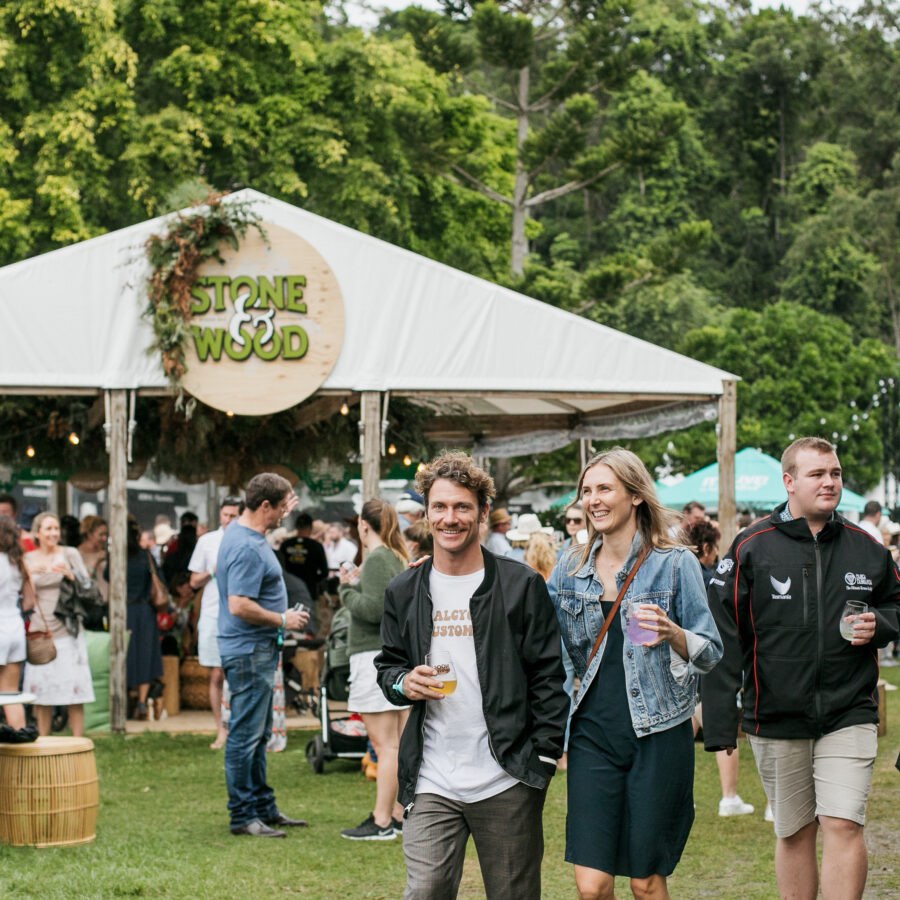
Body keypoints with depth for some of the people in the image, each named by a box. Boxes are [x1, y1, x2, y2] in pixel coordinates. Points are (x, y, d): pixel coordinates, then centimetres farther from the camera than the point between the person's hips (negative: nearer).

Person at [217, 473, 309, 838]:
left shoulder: (241, 531, 10)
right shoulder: (247, 549, -22)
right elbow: (240, 606, -28)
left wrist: (282, 516, 32)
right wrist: (283, 620, -16)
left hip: (258, 650, 11)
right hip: (250, 652, -11)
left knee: (257, 735, 16)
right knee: (245, 736, -4)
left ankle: (264, 808, 24)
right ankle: (243, 816, 1)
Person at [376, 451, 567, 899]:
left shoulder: (522, 585, -1)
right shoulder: (403, 592, 9)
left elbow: (549, 676, -1)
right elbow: (387, 664, 18)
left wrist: (544, 757, -8)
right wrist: (403, 683, -6)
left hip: (506, 780, -2)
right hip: (431, 782, 2)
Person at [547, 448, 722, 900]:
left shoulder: (675, 563, -4)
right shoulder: (572, 567, 8)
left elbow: (711, 652, -3)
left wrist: (671, 633, -23)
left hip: (658, 735, -3)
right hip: (593, 734, 3)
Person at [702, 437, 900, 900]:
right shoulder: (751, 548, -4)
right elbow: (723, 638, -6)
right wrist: (719, 722, -10)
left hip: (848, 717, 1)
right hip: (776, 720, 0)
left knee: (843, 826, -12)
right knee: (793, 834, 11)